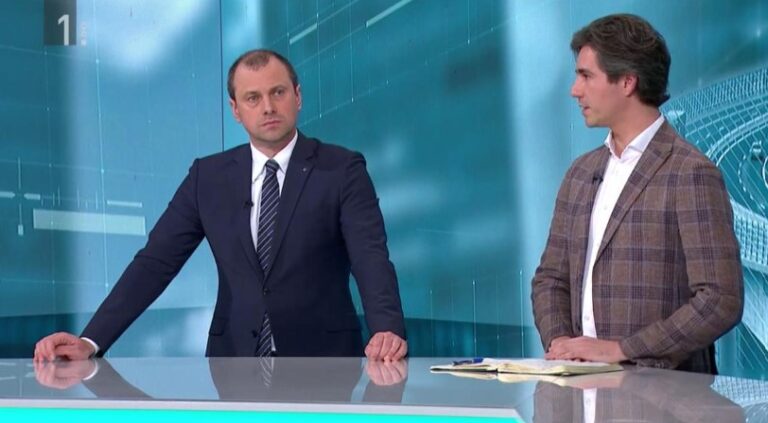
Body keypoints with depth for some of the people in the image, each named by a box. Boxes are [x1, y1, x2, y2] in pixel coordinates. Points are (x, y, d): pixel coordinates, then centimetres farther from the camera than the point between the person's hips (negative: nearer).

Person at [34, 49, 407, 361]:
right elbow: (156, 260, 2)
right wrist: (91, 341, -11)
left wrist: (388, 330, -34)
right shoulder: (209, 176, 6)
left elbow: (371, 258, -13)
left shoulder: (342, 169, -2)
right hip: (235, 358, 2)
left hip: (322, 359, -2)